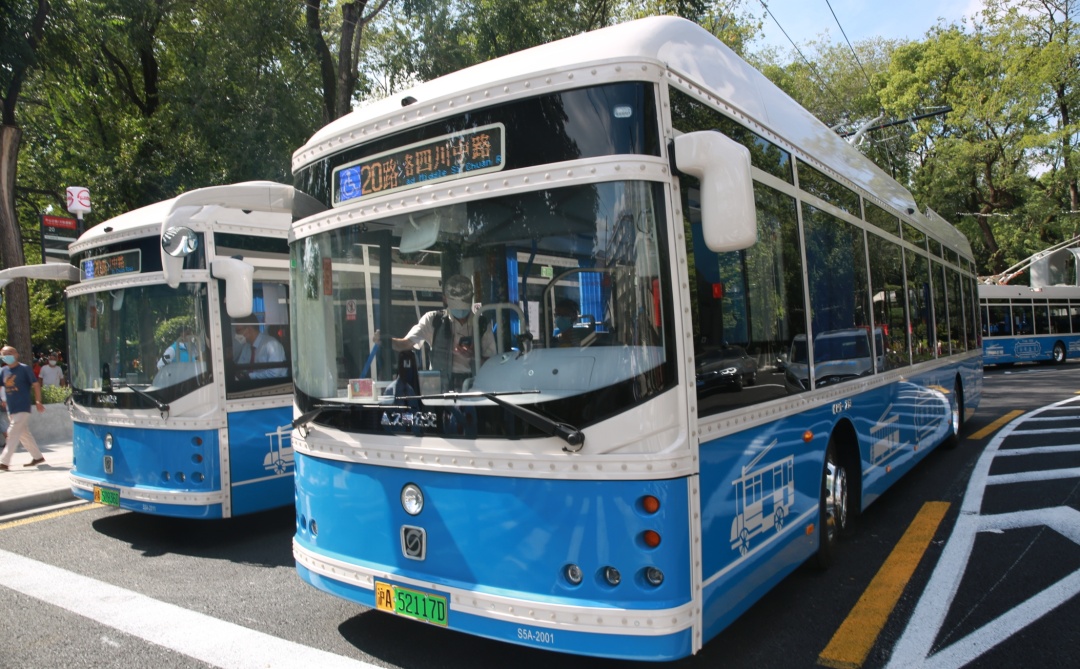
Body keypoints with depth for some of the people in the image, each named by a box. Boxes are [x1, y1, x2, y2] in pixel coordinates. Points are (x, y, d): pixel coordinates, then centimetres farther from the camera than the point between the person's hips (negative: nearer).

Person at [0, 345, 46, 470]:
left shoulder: (25, 369, -6)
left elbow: (36, 384, -5)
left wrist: (38, 401, -9)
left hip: (22, 408, -7)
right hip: (11, 408, 7)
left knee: (13, 434, -10)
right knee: (24, 434, 13)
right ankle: (37, 457, 24)